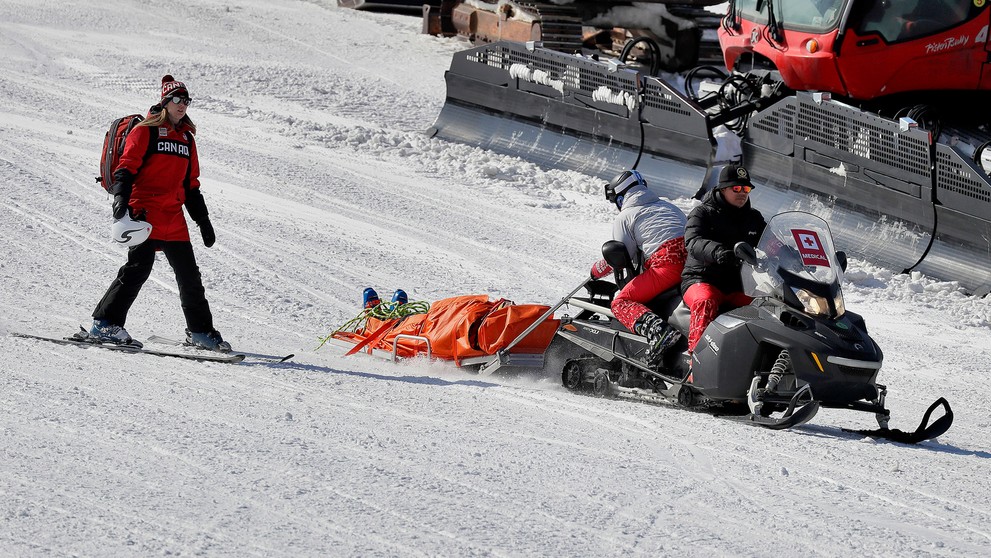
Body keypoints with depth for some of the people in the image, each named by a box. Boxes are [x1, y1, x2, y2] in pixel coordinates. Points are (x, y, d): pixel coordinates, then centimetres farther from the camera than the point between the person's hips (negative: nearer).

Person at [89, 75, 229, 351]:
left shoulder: (186, 138, 20)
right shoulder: (145, 131, -1)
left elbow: (191, 184, 25)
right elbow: (126, 167, -8)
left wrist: (203, 220, 22)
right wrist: (121, 197, -24)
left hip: (174, 218, 7)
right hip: (145, 211, -7)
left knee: (189, 274, 6)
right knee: (139, 267, -16)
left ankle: (200, 331, 15)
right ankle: (105, 323, -13)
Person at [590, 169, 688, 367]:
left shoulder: (624, 218, 12)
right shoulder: (668, 206, 32)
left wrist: (597, 270, 23)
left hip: (667, 263, -7)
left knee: (620, 303, -5)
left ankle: (655, 329, -34)